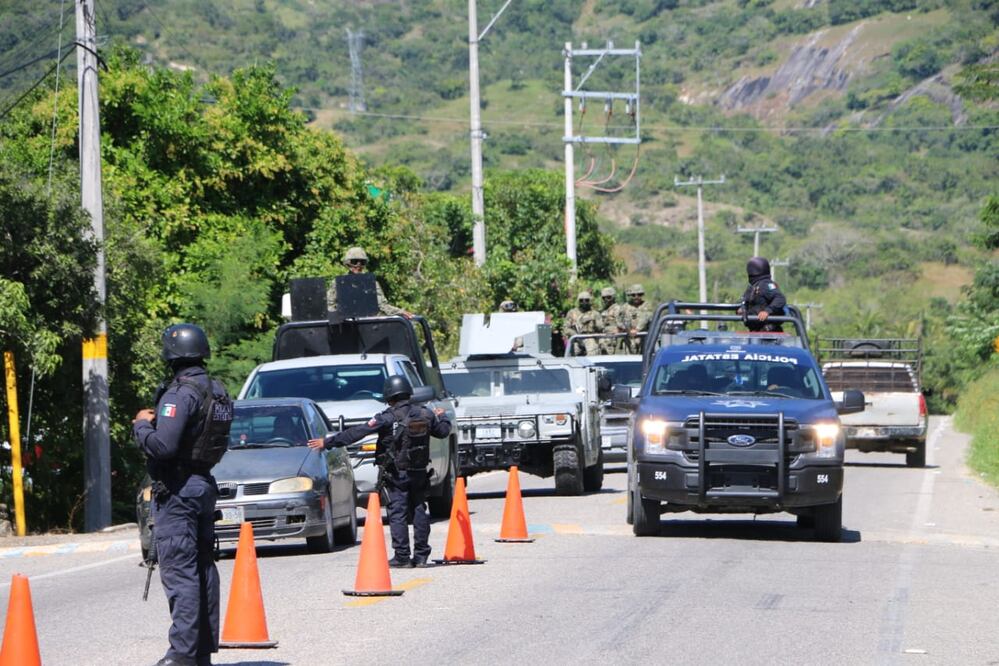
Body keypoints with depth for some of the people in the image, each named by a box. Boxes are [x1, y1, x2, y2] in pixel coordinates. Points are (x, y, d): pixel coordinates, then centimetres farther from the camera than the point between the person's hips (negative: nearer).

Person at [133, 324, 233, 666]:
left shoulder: (181, 393, -18)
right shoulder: (217, 391, 11)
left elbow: (162, 445, -26)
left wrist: (141, 424, -7)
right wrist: (157, 421, 12)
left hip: (177, 490, -9)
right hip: (204, 484, 9)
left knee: (178, 570, -9)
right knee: (203, 567, 13)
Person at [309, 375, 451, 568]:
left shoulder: (388, 417, -13)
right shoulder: (425, 413, 1)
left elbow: (357, 433, -14)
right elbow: (443, 431, 16)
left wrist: (327, 442, -10)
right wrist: (442, 417, 39)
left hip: (397, 474, -5)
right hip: (419, 472, 5)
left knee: (397, 514, -2)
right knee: (419, 512, 11)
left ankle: (402, 557, -6)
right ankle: (421, 556, 12)